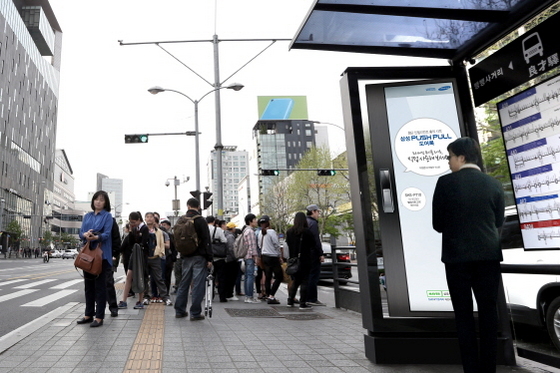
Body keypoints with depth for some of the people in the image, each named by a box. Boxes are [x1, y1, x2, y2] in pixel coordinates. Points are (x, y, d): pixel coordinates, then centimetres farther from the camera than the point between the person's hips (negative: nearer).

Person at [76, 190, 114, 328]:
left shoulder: (107, 216, 0)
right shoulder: (87, 216, 15)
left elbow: (107, 234, -11)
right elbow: (81, 233, 6)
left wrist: (95, 237, -31)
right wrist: (85, 235, -17)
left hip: (102, 254, -5)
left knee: (100, 285, -3)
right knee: (88, 285, 12)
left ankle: (99, 317, 3)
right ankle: (89, 314, 23)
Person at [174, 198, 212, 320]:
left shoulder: (181, 220, 8)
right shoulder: (200, 220, -10)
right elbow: (206, 241, -13)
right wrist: (209, 259, -10)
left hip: (185, 257, 6)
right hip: (199, 257, -6)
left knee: (183, 283, 15)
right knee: (198, 285, -1)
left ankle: (179, 310, 23)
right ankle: (195, 313, 2)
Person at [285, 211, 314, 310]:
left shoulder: (289, 231, 3)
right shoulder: (306, 231, -12)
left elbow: (288, 244, 8)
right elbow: (313, 244, -5)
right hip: (304, 260, -5)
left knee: (295, 281, 17)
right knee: (304, 281, 2)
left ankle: (290, 301, 20)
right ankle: (302, 304, 2)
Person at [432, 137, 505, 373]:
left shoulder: (446, 183, -8)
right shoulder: (494, 185, 3)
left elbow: (437, 224, -4)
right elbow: (498, 222, 11)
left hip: (457, 257, -3)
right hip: (488, 256, 3)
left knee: (464, 316, 7)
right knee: (488, 313, 12)